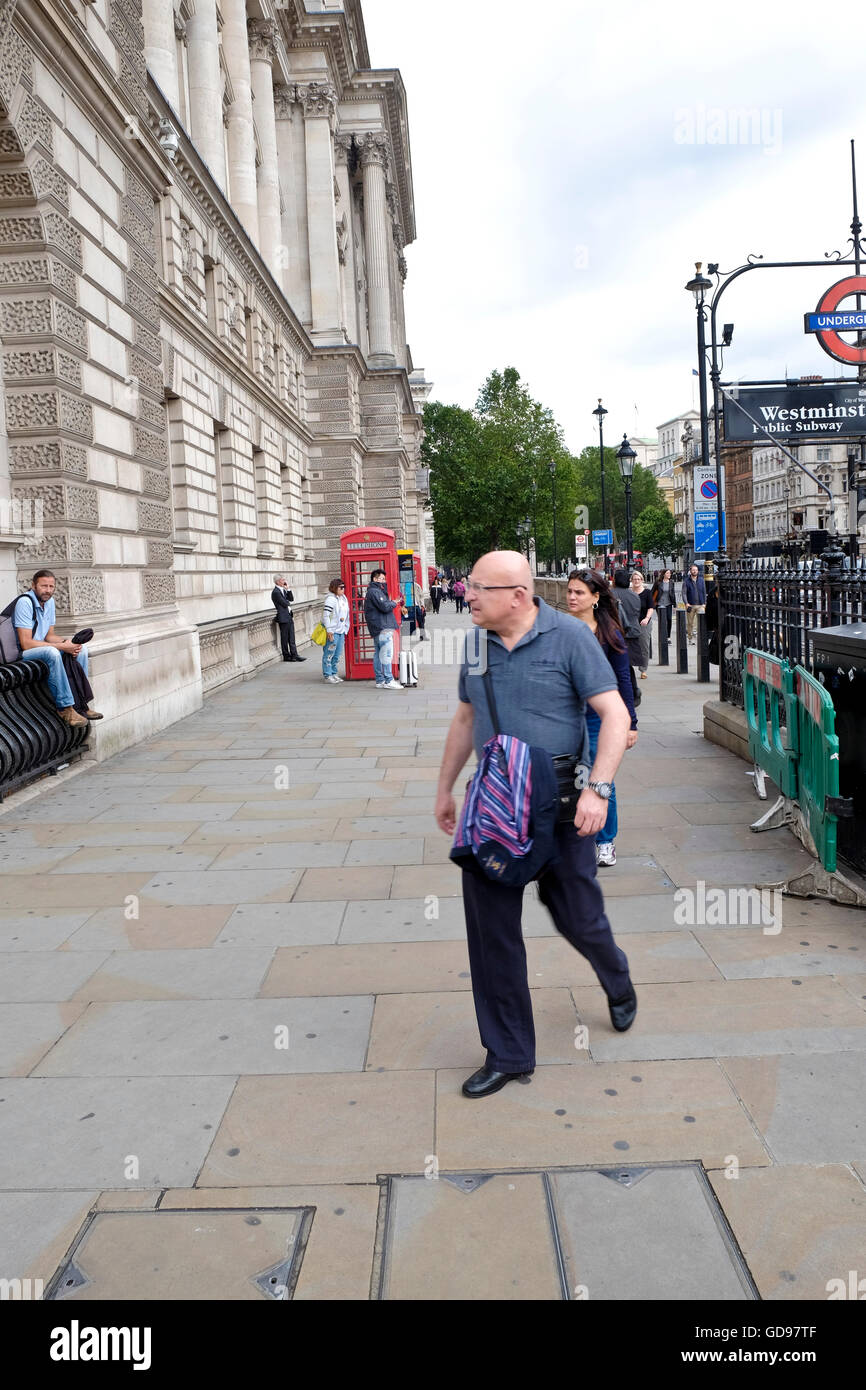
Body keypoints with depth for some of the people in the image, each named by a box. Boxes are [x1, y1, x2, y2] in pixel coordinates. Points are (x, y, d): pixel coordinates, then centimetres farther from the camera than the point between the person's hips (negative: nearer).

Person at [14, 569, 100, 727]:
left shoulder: (49, 601, 6)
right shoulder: (24, 602, -21)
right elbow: (26, 643, -27)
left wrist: (67, 642, -11)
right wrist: (62, 646, -26)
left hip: (40, 647, 9)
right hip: (21, 654, -9)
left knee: (81, 649, -1)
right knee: (52, 652, -36)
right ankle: (65, 707, -31)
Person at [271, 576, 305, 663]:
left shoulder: (283, 590, 14)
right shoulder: (276, 592, -15)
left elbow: (291, 599, 10)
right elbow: (284, 604, -17)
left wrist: (288, 589, 1)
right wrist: (289, 603, 4)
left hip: (289, 616, 9)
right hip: (283, 618, -8)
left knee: (291, 638, 8)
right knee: (285, 638, 2)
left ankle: (294, 655, 10)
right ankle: (286, 656, 9)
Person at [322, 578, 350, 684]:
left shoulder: (344, 598, 13)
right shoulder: (330, 599, -13)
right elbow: (325, 615, -17)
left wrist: (345, 628, 17)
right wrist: (329, 631, -19)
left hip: (341, 631, 8)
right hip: (332, 632, -8)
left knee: (337, 655, 14)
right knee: (329, 654, -2)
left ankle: (334, 673, 24)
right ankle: (328, 676, 3)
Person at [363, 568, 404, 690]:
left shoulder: (374, 591, 21)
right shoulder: (375, 591, -12)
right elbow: (385, 607, -19)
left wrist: (391, 602, 4)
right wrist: (394, 603, -2)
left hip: (377, 629, 11)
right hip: (383, 628, -11)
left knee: (378, 654, 11)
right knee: (387, 654, -10)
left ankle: (380, 681, 14)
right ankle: (388, 681, -10)